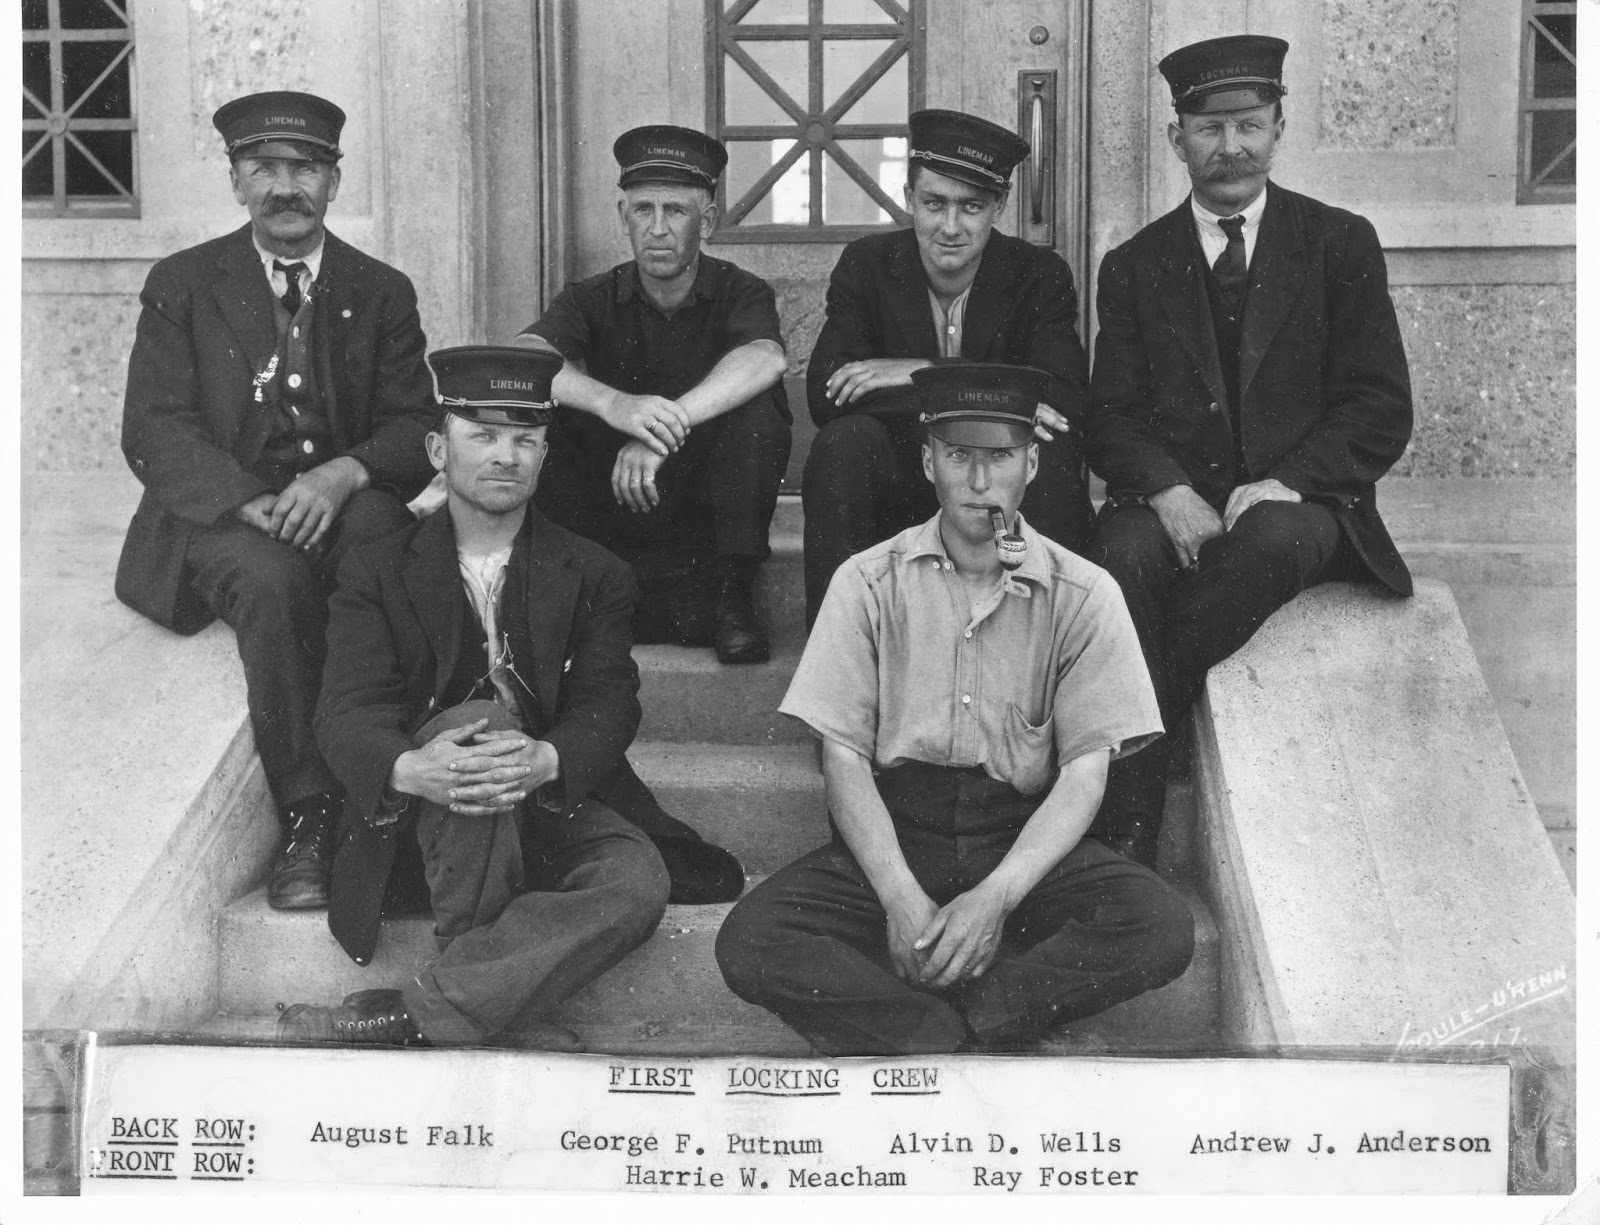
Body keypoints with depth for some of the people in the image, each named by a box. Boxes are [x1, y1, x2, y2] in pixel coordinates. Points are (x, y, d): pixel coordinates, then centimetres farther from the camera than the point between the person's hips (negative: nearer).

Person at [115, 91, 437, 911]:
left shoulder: (382, 293, 12)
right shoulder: (180, 284, 8)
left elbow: (416, 429, 3)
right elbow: (154, 432, -3)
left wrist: (342, 475, -20)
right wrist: (251, 502, -22)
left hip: (344, 504, 1)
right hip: (218, 514, -1)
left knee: (383, 546, -34)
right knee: (271, 575, -35)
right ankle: (308, 817, -29)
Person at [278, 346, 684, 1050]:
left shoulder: (594, 576, 10)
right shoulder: (375, 575, 7)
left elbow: (608, 706, -3)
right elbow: (347, 714, -6)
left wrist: (545, 760, -28)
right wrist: (411, 769, -32)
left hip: (549, 805, 2)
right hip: (422, 810, -1)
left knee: (638, 884, -30)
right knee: (480, 717, -33)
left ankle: (410, 1012, -31)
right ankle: (504, 1005, -29)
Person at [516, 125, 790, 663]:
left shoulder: (740, 293, -1)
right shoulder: (593, 300, 3)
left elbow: (764, 359, -26)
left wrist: (666, 425, -40)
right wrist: (613, 404, -39)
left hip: (708, 517, -1)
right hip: (609, 508, 1)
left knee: (757, 408, -27)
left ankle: (734, 596, -19)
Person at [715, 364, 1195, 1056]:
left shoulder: (1082, 594, 1)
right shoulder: (869, 582, 2)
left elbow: (1084, 773, -3)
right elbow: (843, 756, -2)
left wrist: (997, 896, -19)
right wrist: (900, 896, -18)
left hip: (1024, 843, 1)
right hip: (893, 837, 0)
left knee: (1163, 928, -28)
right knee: (748, 943, -26)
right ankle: (975, 1046, -27)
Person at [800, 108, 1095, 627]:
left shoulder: (1039, 275, -1)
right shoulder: (867, 264, 0)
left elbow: (1067, 403, -16)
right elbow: (824, 395, -15)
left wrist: (928, 374, -23)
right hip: (894, 499, 1)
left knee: (1052, 455, -29)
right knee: (844, 442, -28)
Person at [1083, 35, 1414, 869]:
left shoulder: (1340, 244, 9)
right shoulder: (1134, 266, 13)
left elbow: (1383, 409, 3)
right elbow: (1112, 417, 7)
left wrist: (1285, 483, -15)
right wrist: (1167, 491, -16)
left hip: (1298, 500, -1)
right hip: (1173, 501, 1)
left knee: (1274, 537, -36)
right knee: (1122, 556, -32)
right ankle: (1125, 837, -32)